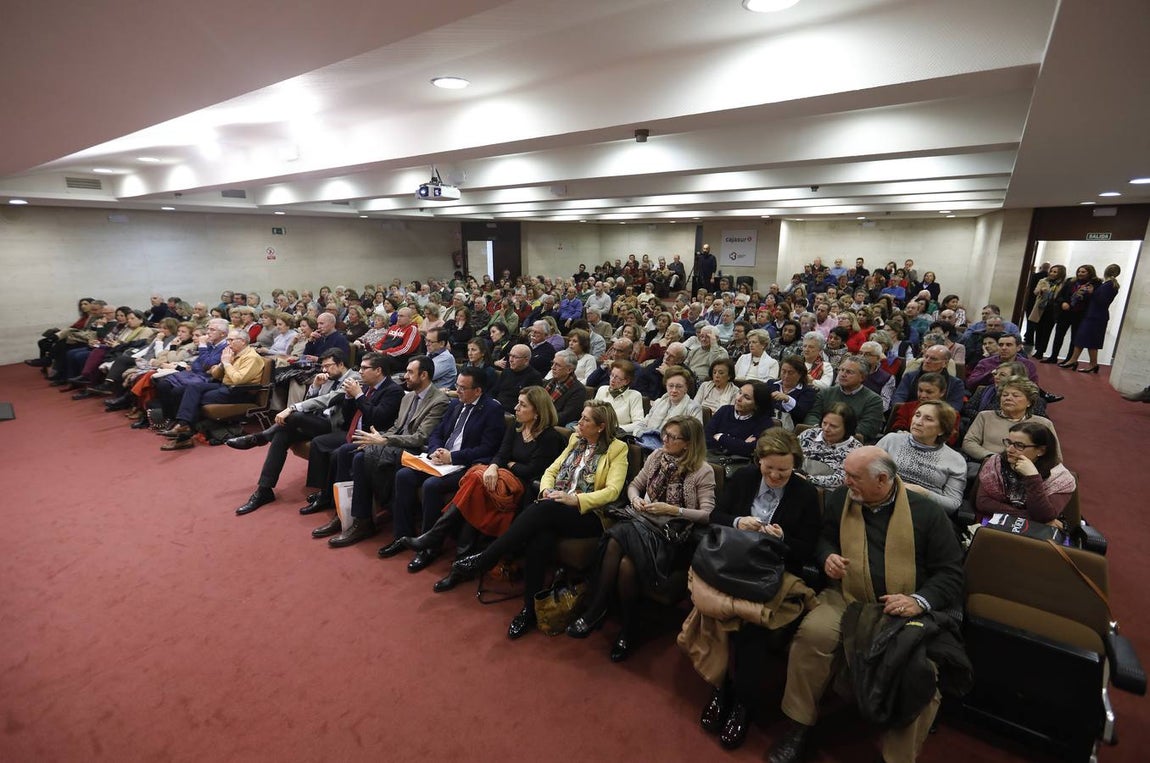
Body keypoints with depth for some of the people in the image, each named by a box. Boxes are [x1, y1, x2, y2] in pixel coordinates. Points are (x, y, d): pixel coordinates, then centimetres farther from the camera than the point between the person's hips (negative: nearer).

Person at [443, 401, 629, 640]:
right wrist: (546, 490, -4)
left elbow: (612, 491, -9)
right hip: (553, 509, 4)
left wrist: (575, 499, -21)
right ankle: (529, 609, -19)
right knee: (540, 539, -31)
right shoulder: (575, 441, 19)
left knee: (543, 510, -34)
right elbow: (551, 470, 19)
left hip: (587, 515, -4)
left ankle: (482, 560, -27)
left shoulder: (617, 449, 2)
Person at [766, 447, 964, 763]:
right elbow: (823, 537, 19)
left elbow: (950, 572, 0)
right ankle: (800, 726, -7)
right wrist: (827, 556, -4)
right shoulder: (840, 499, 5)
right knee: (813, 632, -27)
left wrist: (920, 601, -18)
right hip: (847, 598, 1)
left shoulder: (926, 512, -2)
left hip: (904, 610, -1)